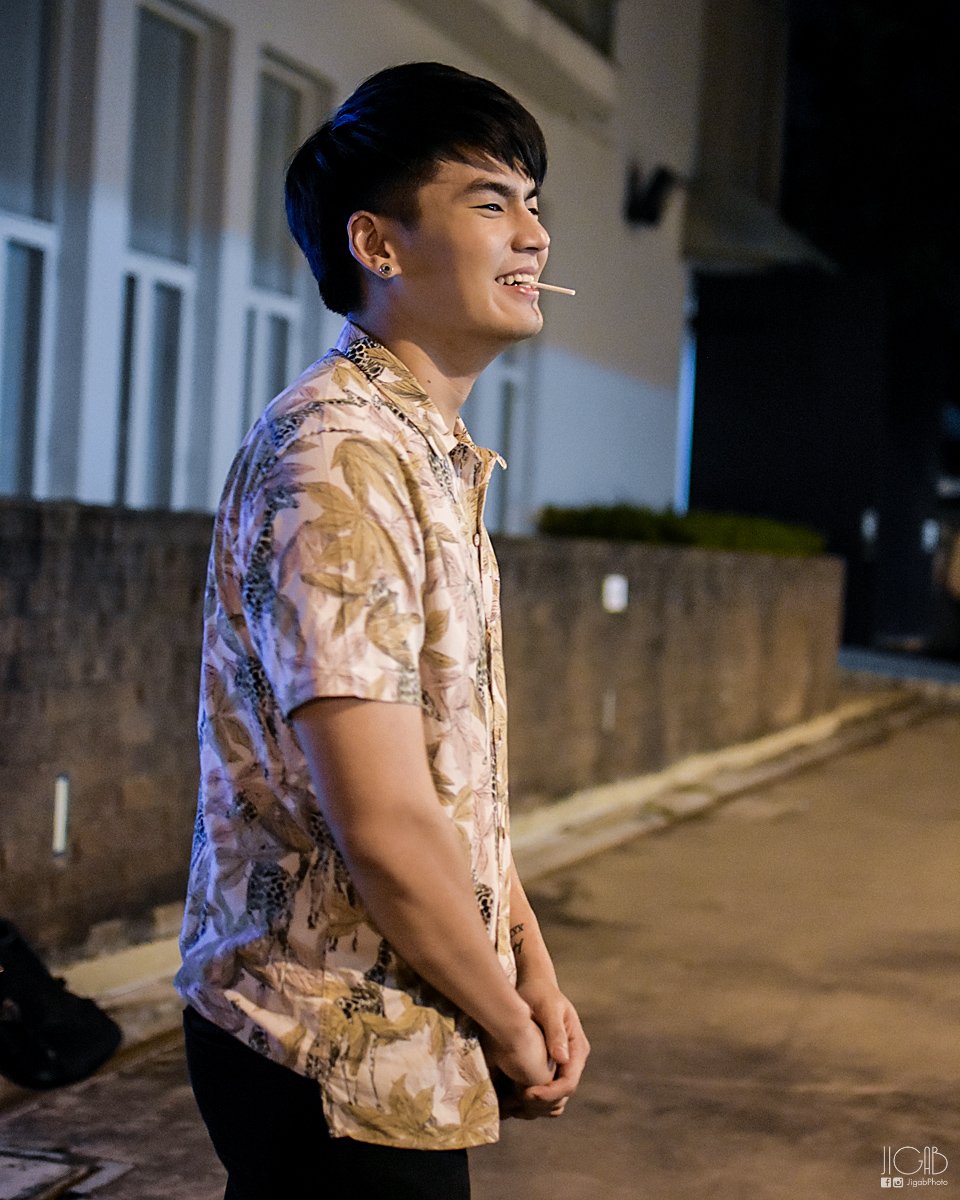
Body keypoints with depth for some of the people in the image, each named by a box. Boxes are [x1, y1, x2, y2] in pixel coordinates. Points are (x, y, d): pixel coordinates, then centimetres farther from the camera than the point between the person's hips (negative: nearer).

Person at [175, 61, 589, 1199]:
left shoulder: (433, 456, 12)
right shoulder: (337, 458, -20)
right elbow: (384, 825, -24)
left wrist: (532, 966, 5)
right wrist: (513, 1034, -11)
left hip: (402, 1049, 9)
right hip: (339, 1056, -9)